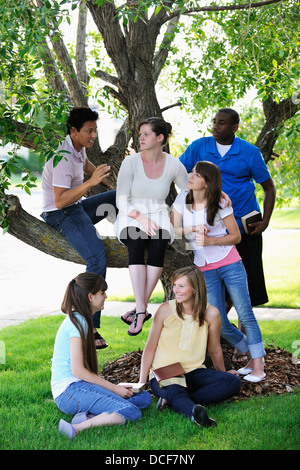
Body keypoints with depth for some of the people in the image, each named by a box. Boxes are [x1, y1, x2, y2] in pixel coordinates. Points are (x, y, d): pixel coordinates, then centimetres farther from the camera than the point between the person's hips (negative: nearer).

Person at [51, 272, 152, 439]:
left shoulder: (80, 320, 20)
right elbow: (77, 370, -16)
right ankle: (77, 429, -31)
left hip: (80, 385, 10)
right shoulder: (77, 322, -11)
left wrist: (112, 386, 9)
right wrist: (114, 388, -11)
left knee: (144, 398, 0)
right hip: (68, 391, -10)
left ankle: (89, 416, -16)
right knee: (132, 412, -25)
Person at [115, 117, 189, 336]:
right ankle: (142, 310, -37)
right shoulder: (131, 162, -5)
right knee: (136, 240, -35)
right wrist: (141, 218, -20)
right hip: (131, 217, -1)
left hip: (159, 216, 1)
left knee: (159, 241, -33)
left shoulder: (174, 165, 1)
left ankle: (141, 308, -27)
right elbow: (122, 201, -6)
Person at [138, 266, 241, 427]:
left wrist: (223, 374, 23)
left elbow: (215, 350, 13)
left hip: (194, 373, 3)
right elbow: (150, 348, 2)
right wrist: (141, 382, -2)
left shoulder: (211, 314, -3)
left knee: (233, 382, -23)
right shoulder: (165, 310, -6)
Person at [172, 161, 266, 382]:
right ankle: (252, 354, 23)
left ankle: (259, 366, 3)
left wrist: (209, 240, -17)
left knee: (245, 315, -6)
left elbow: (236, 236, -4)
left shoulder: (220, 204, -8)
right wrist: (193, 229, -16)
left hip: (230, 264, -3)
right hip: (205, 270, 4)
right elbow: (174, 230, 1)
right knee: (219, 324, 1)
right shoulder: (182, 199, 1)